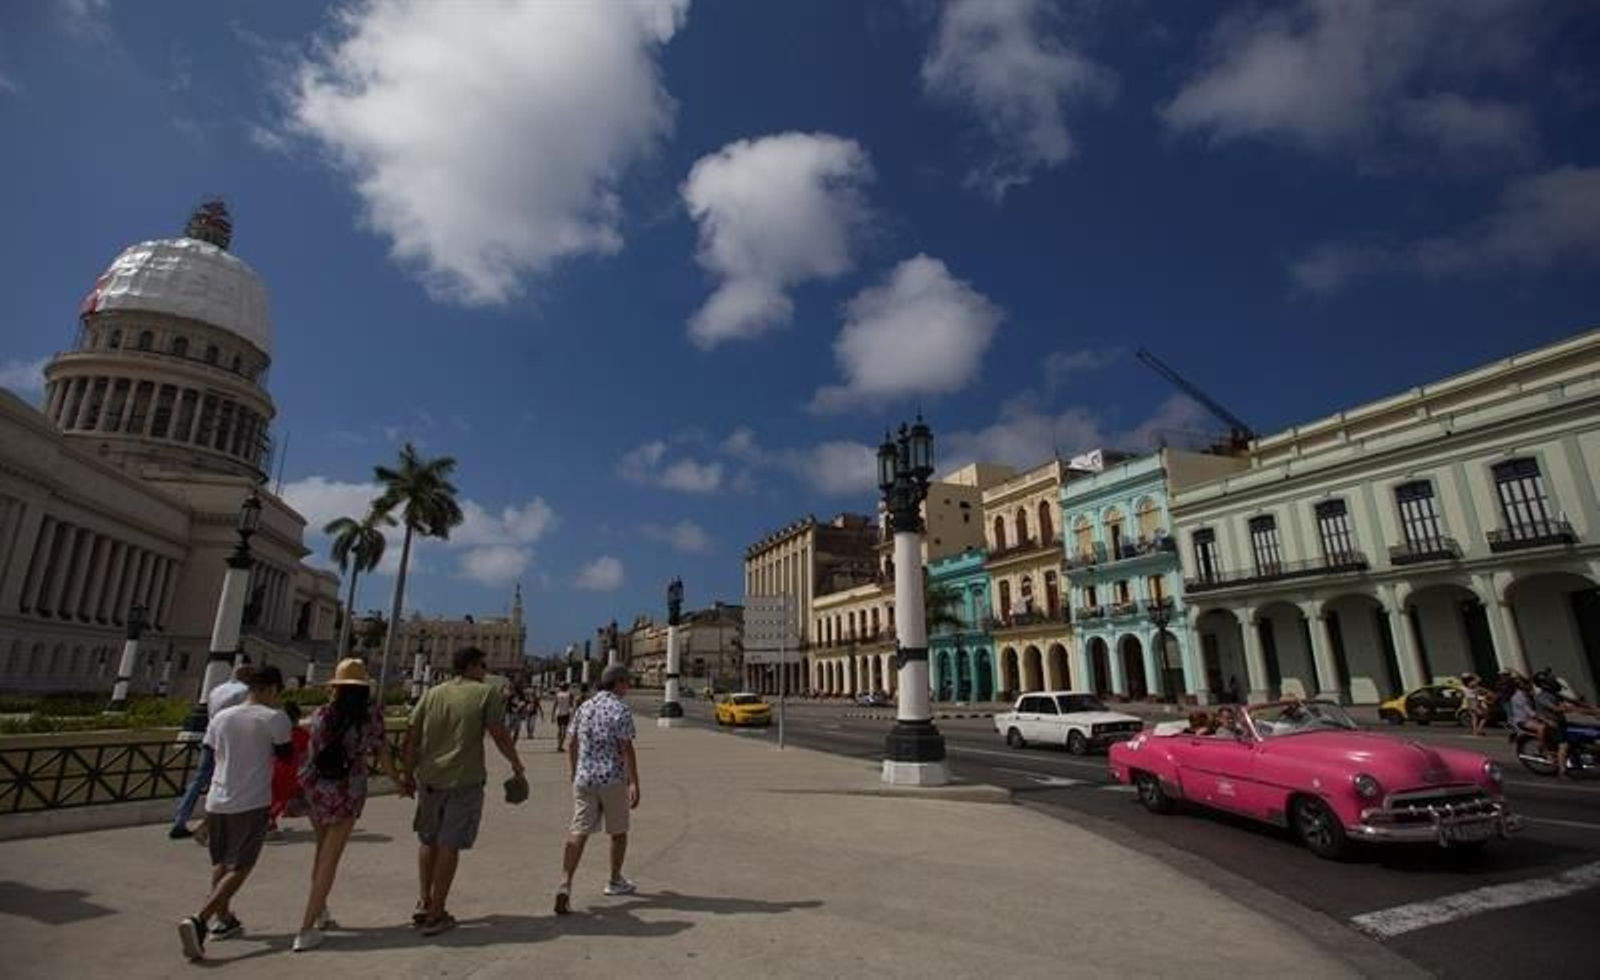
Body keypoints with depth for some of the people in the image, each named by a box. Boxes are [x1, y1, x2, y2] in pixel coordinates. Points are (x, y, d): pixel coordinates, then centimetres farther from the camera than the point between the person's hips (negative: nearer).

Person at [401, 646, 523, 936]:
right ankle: (436, 914, 12)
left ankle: (423, 903, 26)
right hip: (465, 780, -5)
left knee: (427, 840, 21)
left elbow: (412, 737, 8)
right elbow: (499, 735, -9)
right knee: (449, 845, 4)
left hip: (429, 778, 5)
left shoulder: (433, 693, 8)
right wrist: (516, 763, 5)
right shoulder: (488, 693, -6)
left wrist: (409, 774, 17)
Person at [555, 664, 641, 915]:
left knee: (578, 832, 0)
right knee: (618, 831, 15)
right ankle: (615, 880, 30)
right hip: (613, 779, -5)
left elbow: (571, 745, 13)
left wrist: (574, 775, 24)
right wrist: (634, 784, -13)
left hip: (584, 779, 5)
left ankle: (565, 884, -16)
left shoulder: (584, 706, 8)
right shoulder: (621, 710, -12)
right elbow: (627, 750, -16)